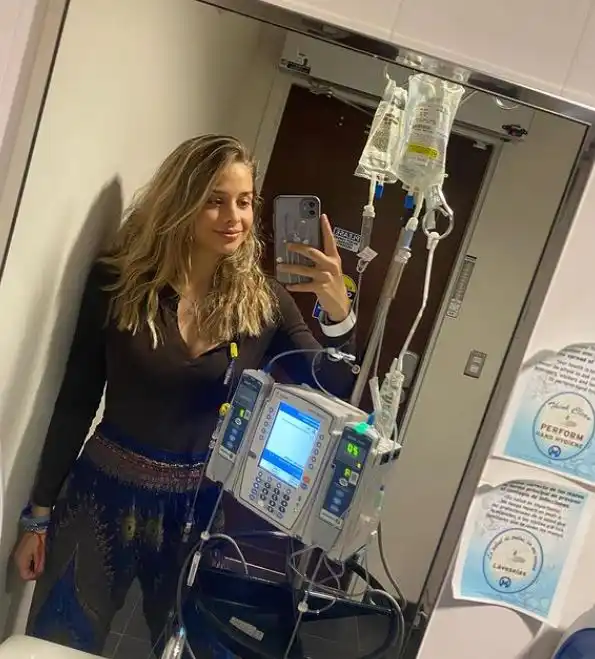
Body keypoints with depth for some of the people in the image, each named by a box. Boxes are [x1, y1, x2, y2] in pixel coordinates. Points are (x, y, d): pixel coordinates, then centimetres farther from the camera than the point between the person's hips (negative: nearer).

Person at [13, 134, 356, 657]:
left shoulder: (264, 301, -7)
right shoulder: (120, 279, -9)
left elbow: (334, 401, -10)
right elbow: (76, 401, -3)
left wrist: (338, 313, -27)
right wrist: (39, 513, 1)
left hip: (201, 508, 1)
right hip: (105, 495, 0)